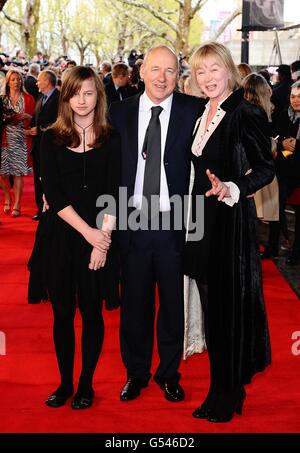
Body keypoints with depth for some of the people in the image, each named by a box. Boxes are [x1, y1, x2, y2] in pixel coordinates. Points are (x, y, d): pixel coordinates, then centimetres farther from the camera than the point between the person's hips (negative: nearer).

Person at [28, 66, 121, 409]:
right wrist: (86, 231, -13)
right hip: (60, 235, 1)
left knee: (92, 312, 6)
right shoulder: (51, 139, 3)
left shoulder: (111, 139, 1)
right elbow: (52, 193, -5)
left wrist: (102, 238, -15)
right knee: (62, 313, 8)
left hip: (99, 236, -1)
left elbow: (114, 194, -4)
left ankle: (86, 384, 20)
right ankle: (65, 382, 23)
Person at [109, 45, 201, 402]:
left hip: (174, 225, -1)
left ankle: (169, 373, 31)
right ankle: (136, 372, 32)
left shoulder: (192, 111, -3)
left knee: (173, 303, 12)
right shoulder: (119, 112, 3)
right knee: (134, 303, 13)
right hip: (132, 223, 1)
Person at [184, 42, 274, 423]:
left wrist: (231, 189, -28)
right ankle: (226, 383, 35)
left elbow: (265, 169, -15)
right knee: (211, 303, 16)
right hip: (202, 217, 8)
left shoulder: (246, 114, -13)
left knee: (228, 303, 2)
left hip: (230, 220, -8)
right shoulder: (203, 113, 9)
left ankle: (226, 395, 17)